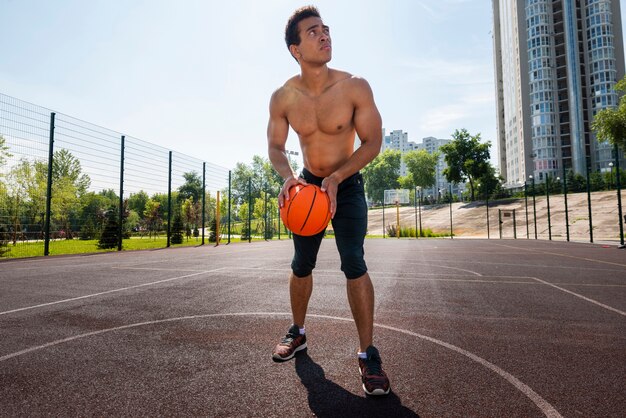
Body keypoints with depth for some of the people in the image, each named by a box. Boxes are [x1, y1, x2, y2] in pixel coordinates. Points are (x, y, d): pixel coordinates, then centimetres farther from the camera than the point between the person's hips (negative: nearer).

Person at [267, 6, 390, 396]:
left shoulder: (355, 87, -16)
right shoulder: (283, 97, -10)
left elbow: (373, 142, -14)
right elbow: (275, 146, 0)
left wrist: (336, 178, -27)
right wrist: (287, 176, -21)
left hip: (348, 185, -2)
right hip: (308, 185, 3)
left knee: (354, 263, -20)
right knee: (301, 265, 10)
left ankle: (368, 353, -4)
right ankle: (298, 332, 33)